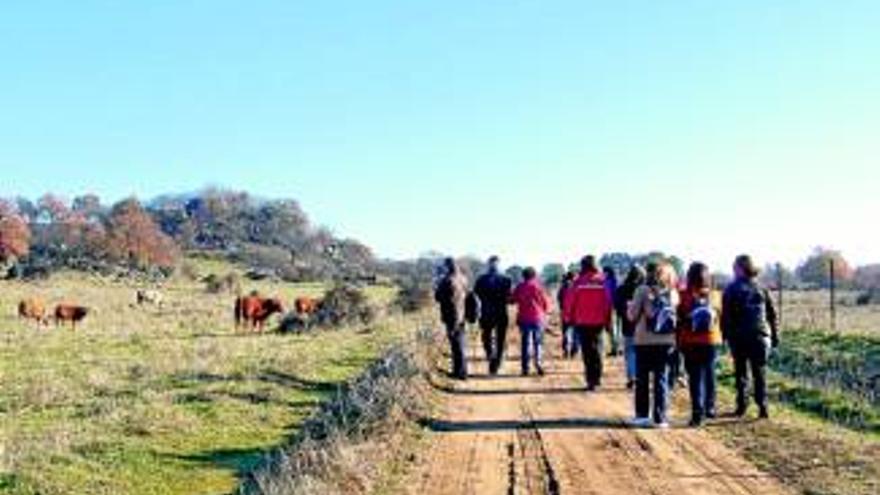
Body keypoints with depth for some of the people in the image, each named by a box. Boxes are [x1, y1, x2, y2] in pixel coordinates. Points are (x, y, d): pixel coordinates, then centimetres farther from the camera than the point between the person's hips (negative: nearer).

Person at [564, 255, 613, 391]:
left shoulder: (579, 281, -7)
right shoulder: (602, 281, -3)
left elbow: (569, 301, -5)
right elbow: (608, 301, -2)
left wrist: (569, 317, 9)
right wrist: (607, 320, 7)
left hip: (582, 322, -2)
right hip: (598, 321, 2)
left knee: (587, 350, 3)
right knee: (596, 347, 15)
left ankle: (591, 380, -3)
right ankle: (597, 378, 14)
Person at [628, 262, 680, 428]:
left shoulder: (643, 290, -8)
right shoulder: (673, 293, 1)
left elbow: (633, 316, -6)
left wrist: (631, 306, 12)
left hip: (644, 341, -2)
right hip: (666, 342, 2)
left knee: (642, 379, 10)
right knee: (662, 379, 7)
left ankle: (642, 415, 12)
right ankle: (660, 417, 5)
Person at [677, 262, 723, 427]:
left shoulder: (683, 296, -8)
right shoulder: (715, 296, -4)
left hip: (690, 343, -1)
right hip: (711, 341, 1)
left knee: (695, 377, 3)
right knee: (709, 374, 11)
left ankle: (698, 412, 5)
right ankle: (709, 407, 18)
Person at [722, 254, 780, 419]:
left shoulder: (732, 289, -4)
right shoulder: (762, 288, 5)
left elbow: (726, 315, -6)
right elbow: (772, 314, 7)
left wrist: (725, 334, 0)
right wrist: (775, 335, 12)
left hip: (738, 337, -2)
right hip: (760, 336, 2)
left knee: (741, 371, 10)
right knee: (760, 372, 5)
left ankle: (742, 404, 9)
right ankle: (762, 407, -2)